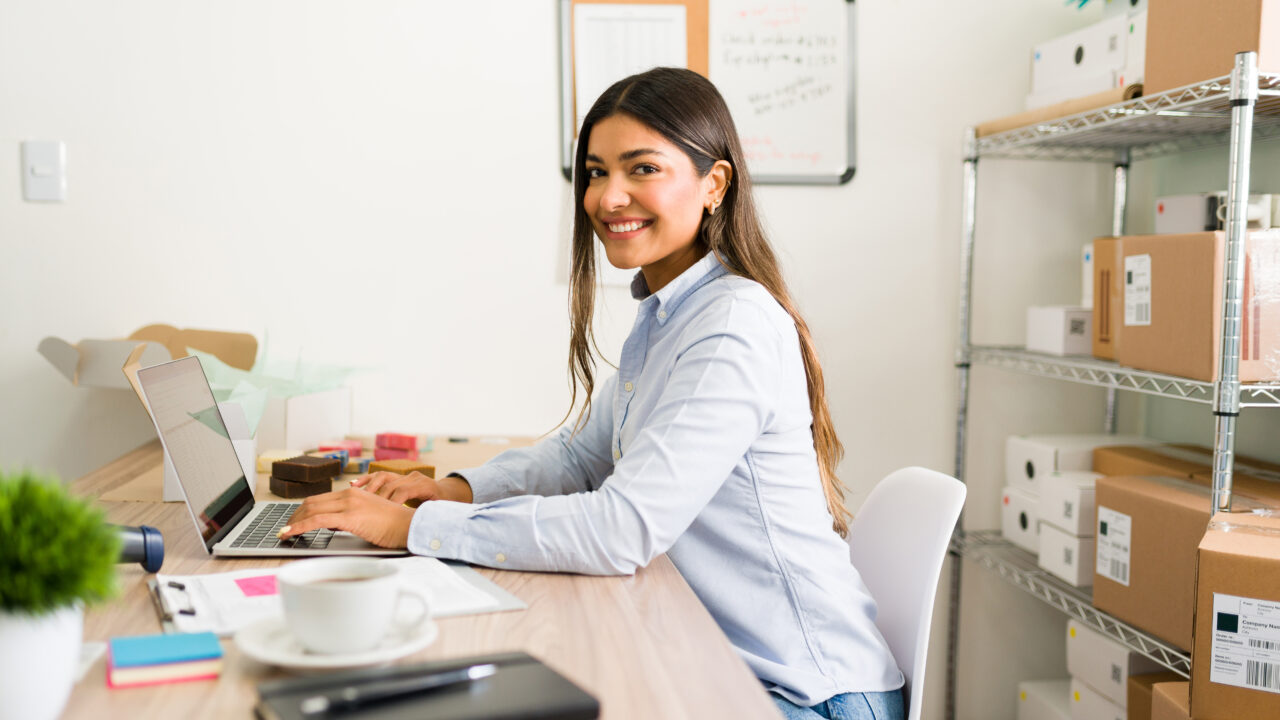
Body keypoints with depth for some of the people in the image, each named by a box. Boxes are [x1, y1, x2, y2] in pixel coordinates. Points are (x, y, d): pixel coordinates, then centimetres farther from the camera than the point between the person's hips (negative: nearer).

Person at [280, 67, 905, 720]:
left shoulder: (737, 328, -22)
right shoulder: (664, 316, 8)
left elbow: (622, 530, -28)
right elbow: (581, 454, 18)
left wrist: (411, 526, -23)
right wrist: (459, 489, 1)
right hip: (725, 663, 8)